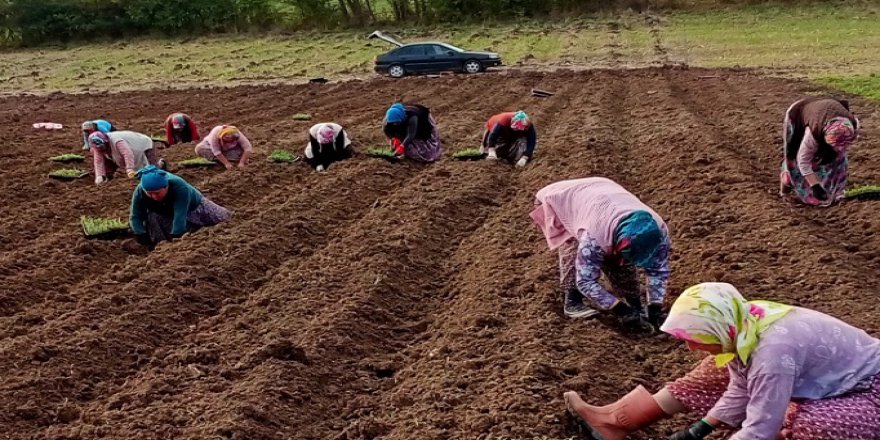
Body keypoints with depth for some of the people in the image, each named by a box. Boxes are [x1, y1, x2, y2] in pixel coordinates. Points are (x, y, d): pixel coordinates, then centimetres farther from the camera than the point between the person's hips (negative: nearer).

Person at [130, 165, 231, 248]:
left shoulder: (179, 186, -46)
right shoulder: (139, 192, -33)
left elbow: (180, 217, -49)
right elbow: (136, 217, -27)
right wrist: (143, 238, -41)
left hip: (193, 207, -2)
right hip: (166, 214, 2)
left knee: (225, 218, -5)